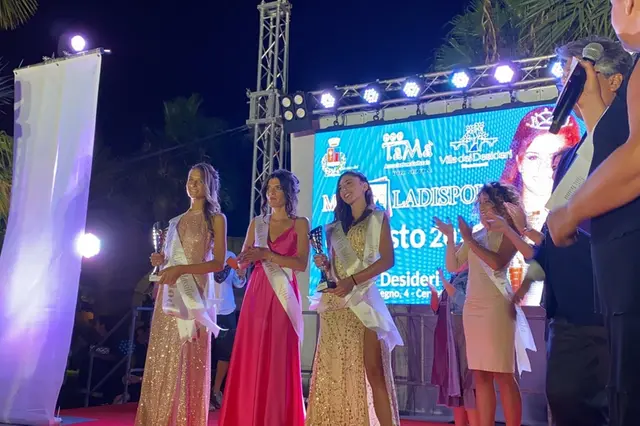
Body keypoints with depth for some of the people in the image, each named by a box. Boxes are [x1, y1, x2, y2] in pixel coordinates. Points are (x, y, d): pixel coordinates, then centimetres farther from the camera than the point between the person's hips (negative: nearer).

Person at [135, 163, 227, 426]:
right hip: (169, 295, 6)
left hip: (194, 294, -5)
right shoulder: (177, 221, 18)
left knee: (187, 360, -4)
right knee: (162, 358, 4)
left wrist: (181, 269, -17)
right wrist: (161, 260, 3)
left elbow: (218, 263, -8)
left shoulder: (216, 218, 1)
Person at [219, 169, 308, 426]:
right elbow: (242, 262, 10)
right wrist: (245, 258, -13)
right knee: (250, 359, 1)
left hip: (283, 296, -3)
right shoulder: (257, 223, 14)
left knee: (279, 361, -3)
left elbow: (302, 264, -8)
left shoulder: (300, 223, 3)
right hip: (256, 294, 3)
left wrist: (267, 255, -15)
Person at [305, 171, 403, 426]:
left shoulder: (378, 219, 7)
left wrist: (353, 280, -16)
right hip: (335, 302, 4)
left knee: (373, 371, -9)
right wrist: (324, 265, -3)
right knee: (335, 370, 2)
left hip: (363, 299, -4)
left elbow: (387, 260, -5)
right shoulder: (335, 227, 20)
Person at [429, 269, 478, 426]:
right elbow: (436, 308, 16)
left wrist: (444, 281, -20)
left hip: (464, 339, -8)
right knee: (454, 384, 12)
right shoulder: (453, 280, 15)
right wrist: (434, 292, -2)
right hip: (448, 340, 9)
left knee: (467, 385, -8)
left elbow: (464, 302, -23)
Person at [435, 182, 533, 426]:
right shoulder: (475, 236, 17)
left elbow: (497, 262, -16)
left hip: (496, 307, -6)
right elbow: (453, 267, 14)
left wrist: (469, 239, -13)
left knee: (503, 375, -6)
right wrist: (450, 237, 3)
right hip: (472, 307, 6)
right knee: (480, 376, 5)